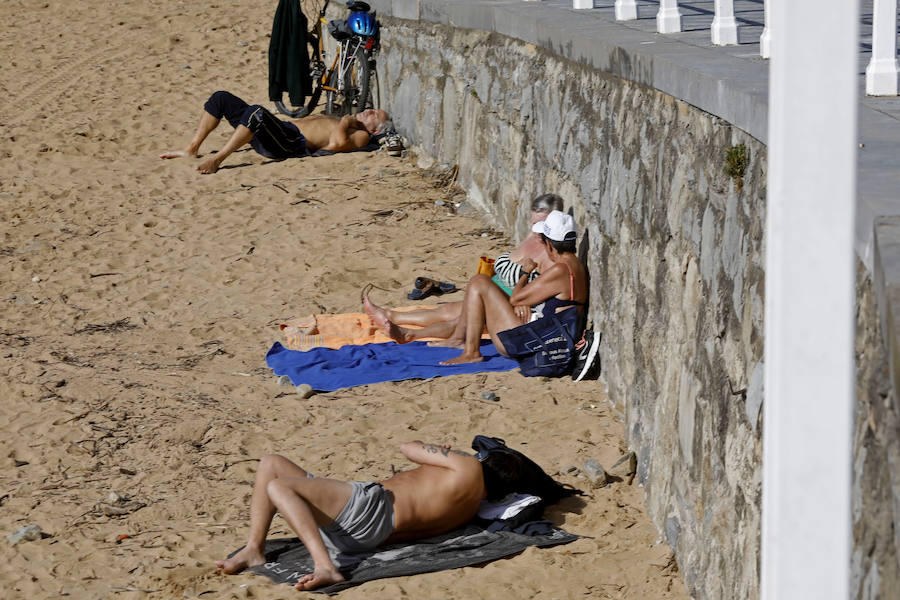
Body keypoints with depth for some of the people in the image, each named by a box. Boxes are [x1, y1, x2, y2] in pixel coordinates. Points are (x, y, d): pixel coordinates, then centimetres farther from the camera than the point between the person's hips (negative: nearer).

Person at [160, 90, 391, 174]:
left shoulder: (361, 135, 4)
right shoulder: (341, 122, 32)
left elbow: (338, 142, -18)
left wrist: (346, 122, -2)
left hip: (293, 143, -10)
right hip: (282, 128, 10)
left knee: (257, 112, -38)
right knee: (221, 98, 5)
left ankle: (217, 160, -36)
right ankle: (192, 149, 1)